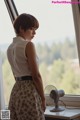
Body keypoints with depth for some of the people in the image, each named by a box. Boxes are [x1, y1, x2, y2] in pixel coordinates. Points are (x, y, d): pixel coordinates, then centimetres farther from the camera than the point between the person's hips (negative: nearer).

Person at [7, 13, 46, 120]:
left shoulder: (10, 48, 13)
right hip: (29, 91, -8)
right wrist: (43, 98, -6)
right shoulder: (28, 45, -11)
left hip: (16, 90, 8)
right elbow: (36, 75, -14)